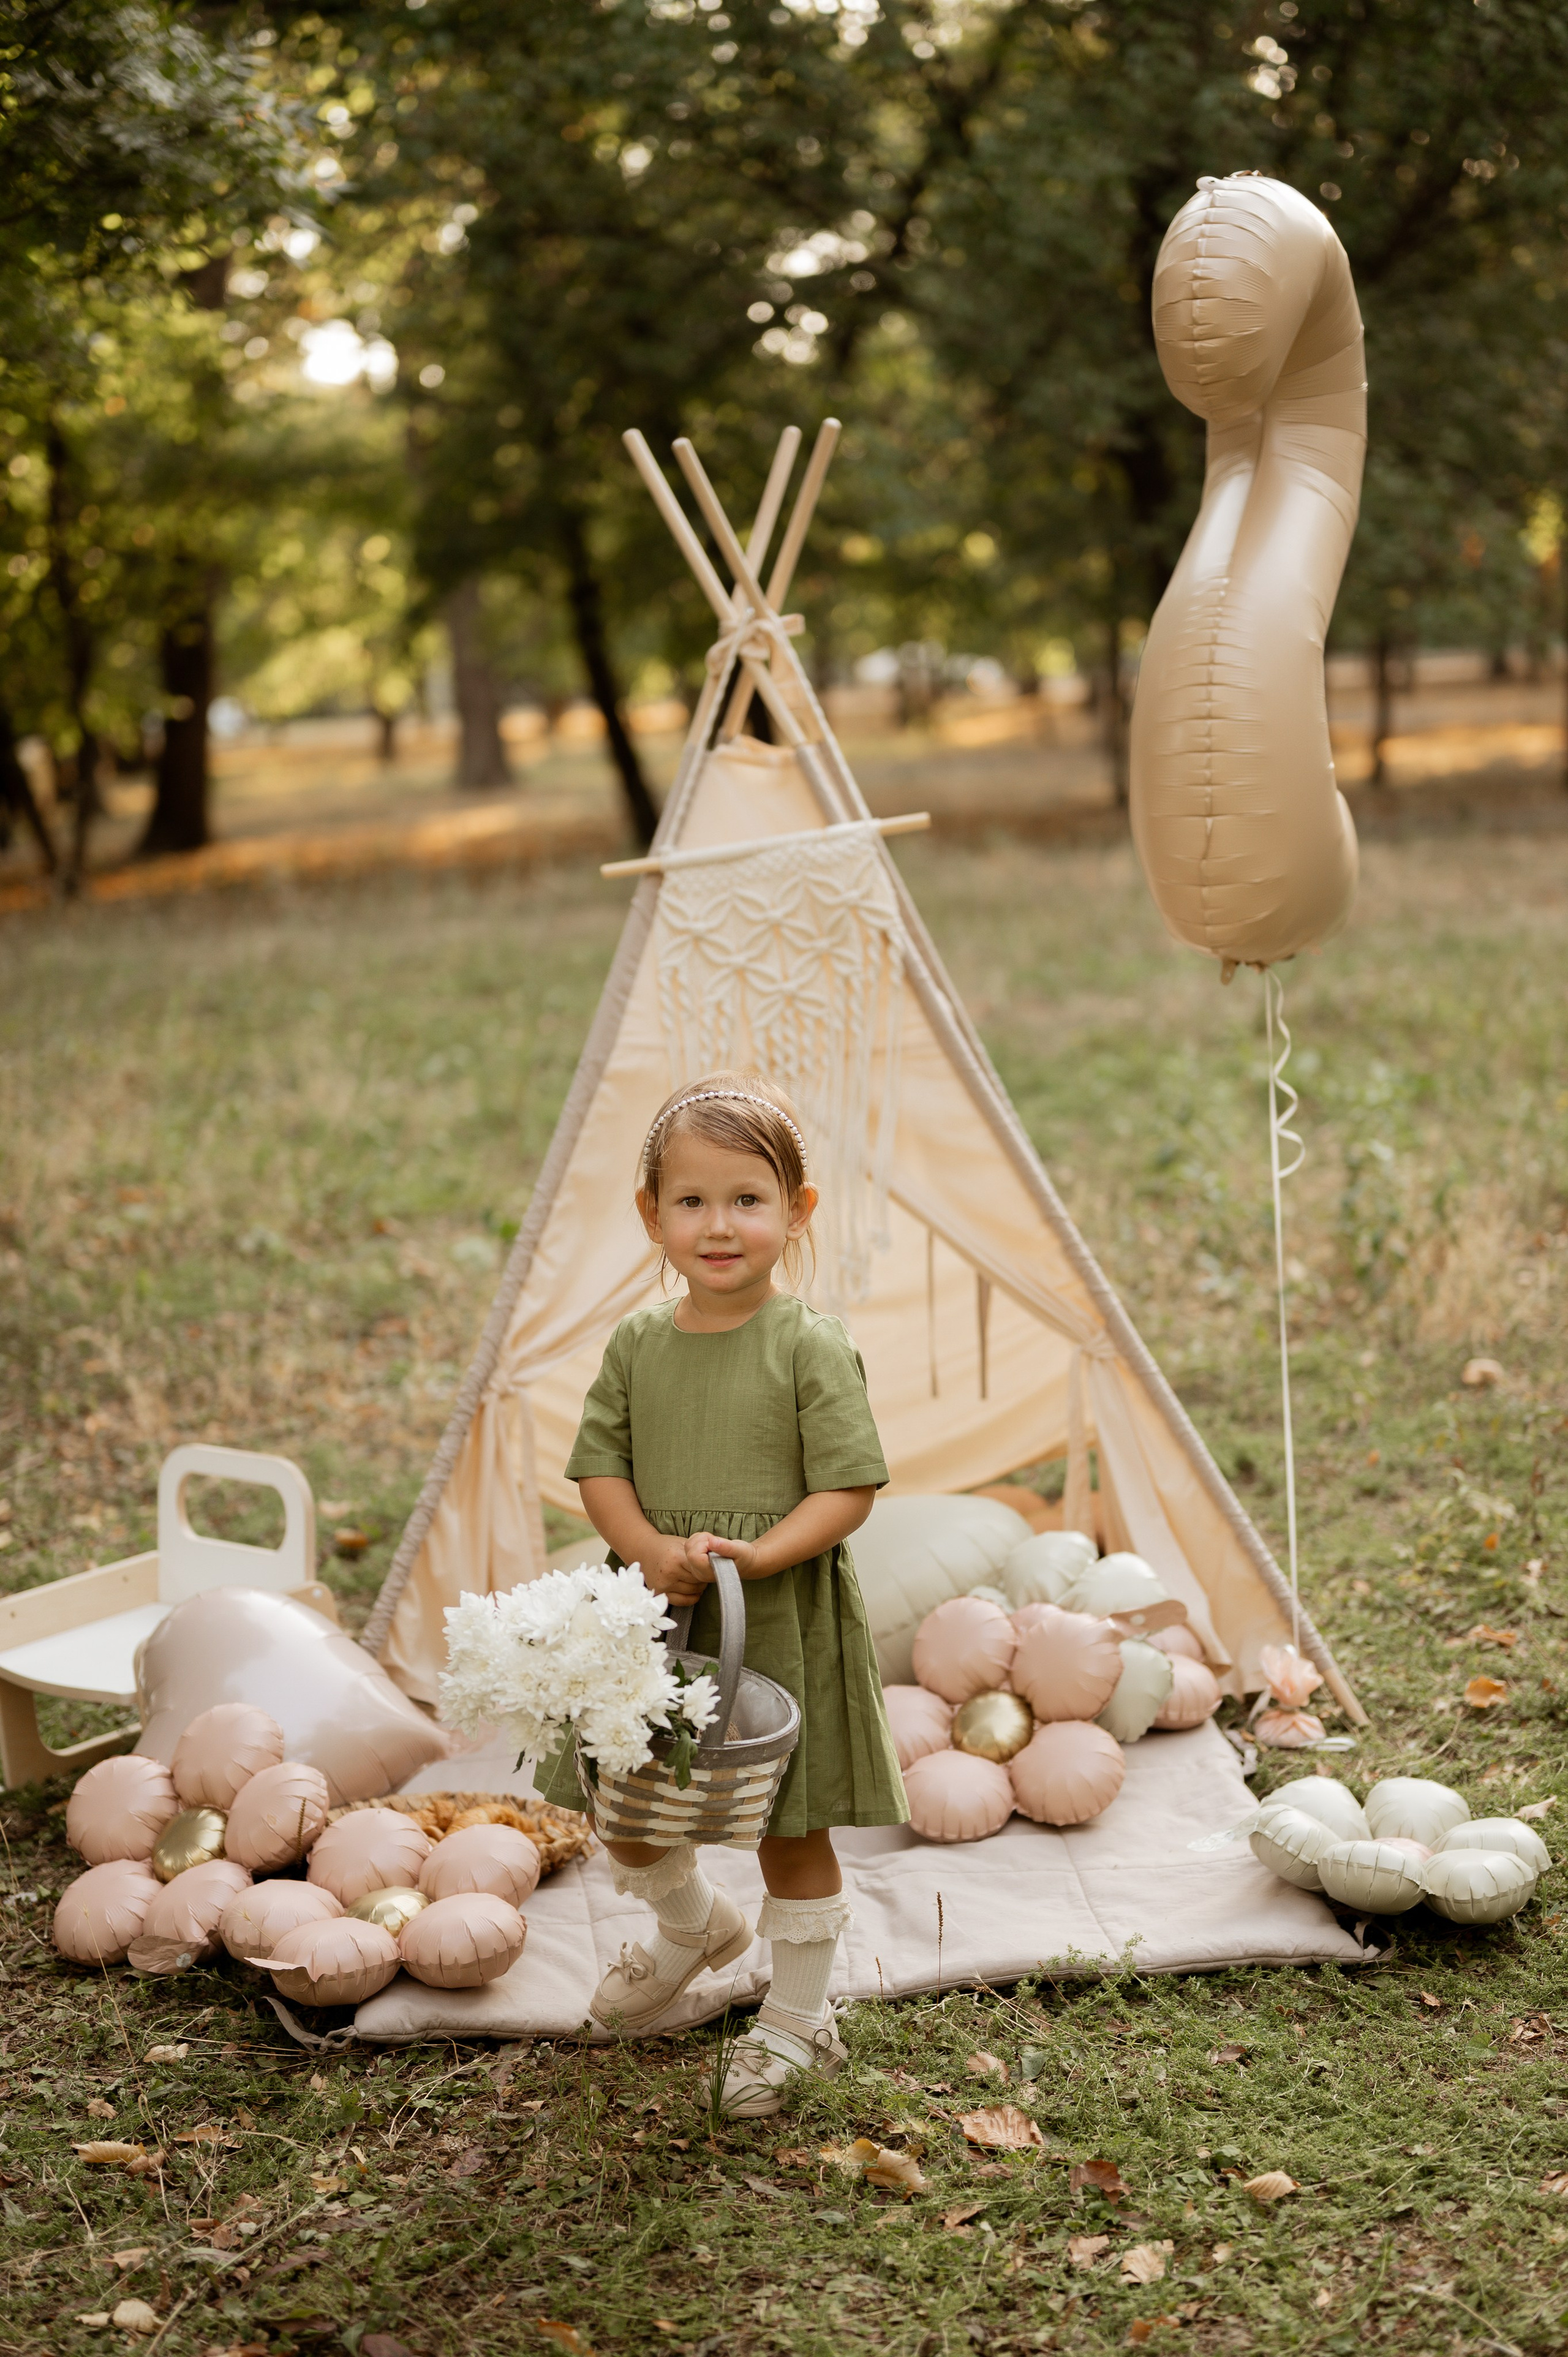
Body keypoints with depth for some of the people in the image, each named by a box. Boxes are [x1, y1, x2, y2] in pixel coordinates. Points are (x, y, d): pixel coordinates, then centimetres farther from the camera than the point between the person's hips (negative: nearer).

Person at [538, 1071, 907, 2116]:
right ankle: (696, 1925, 47)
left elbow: (848, 1489, -13)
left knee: (794, 1825, 7)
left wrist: (760, 1554, -26)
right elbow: (600, 1464, 4)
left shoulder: (813, 1347, -12)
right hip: (656, 1616, 4)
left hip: (784, 1620, -4)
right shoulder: (638, 1343, 1)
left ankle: (798, 2017, 28)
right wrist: (648, 1548, -14)